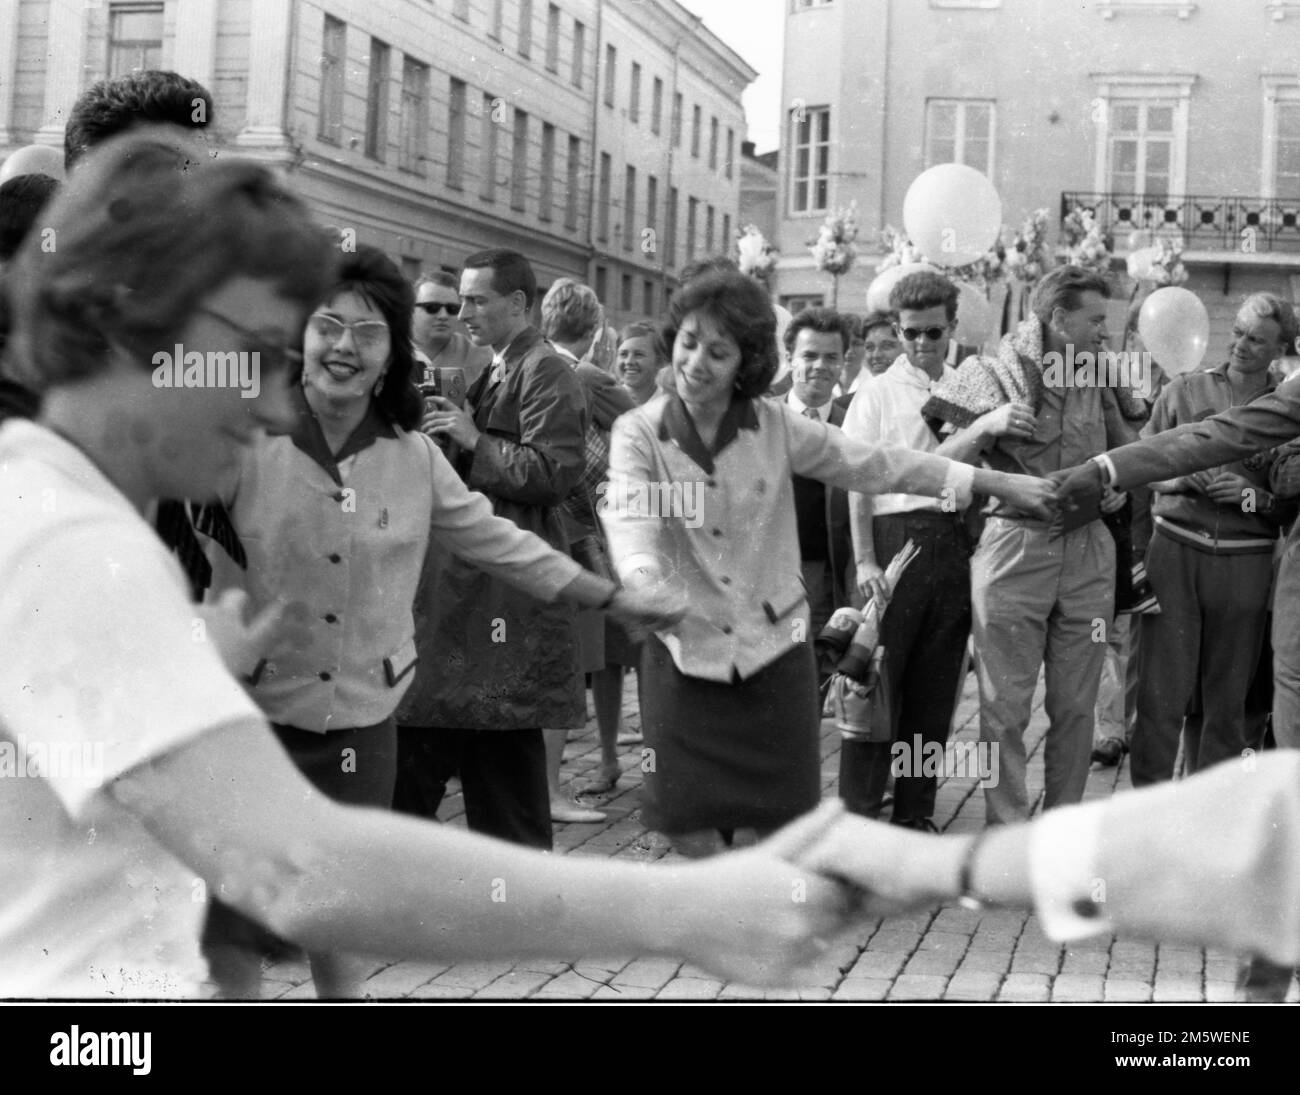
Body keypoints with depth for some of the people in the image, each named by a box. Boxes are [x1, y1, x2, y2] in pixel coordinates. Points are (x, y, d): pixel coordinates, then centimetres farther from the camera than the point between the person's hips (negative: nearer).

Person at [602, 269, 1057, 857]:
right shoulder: (638, 432, -6)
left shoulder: (776, 425, -2)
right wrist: (643, 584, -46)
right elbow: (630, 516, -23)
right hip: (685, 650, -1)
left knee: (786, 819, 4)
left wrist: (998, 482, 1)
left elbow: (877, 464, 2)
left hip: (773, 645, 1)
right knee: (686, 818, -1)